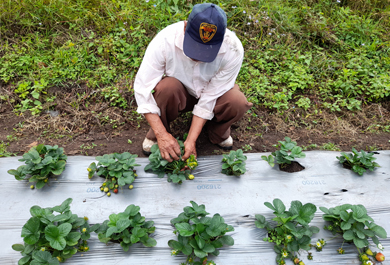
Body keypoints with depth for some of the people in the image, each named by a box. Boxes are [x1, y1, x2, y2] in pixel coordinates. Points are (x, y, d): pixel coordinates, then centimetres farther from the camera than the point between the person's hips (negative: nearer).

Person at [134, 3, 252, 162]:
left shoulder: (233, 50, -30)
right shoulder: (165, 40, -31)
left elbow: (209, 98, -27)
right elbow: (142, 87, -28)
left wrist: (191, 139, -30)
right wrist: (162, 134, -34)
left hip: (214, 94, 0)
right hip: (178, 94, 0)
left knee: (237, 103, -32)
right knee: (167, 87, -35)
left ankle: (218, 133, 2)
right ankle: (155, 135, -6)